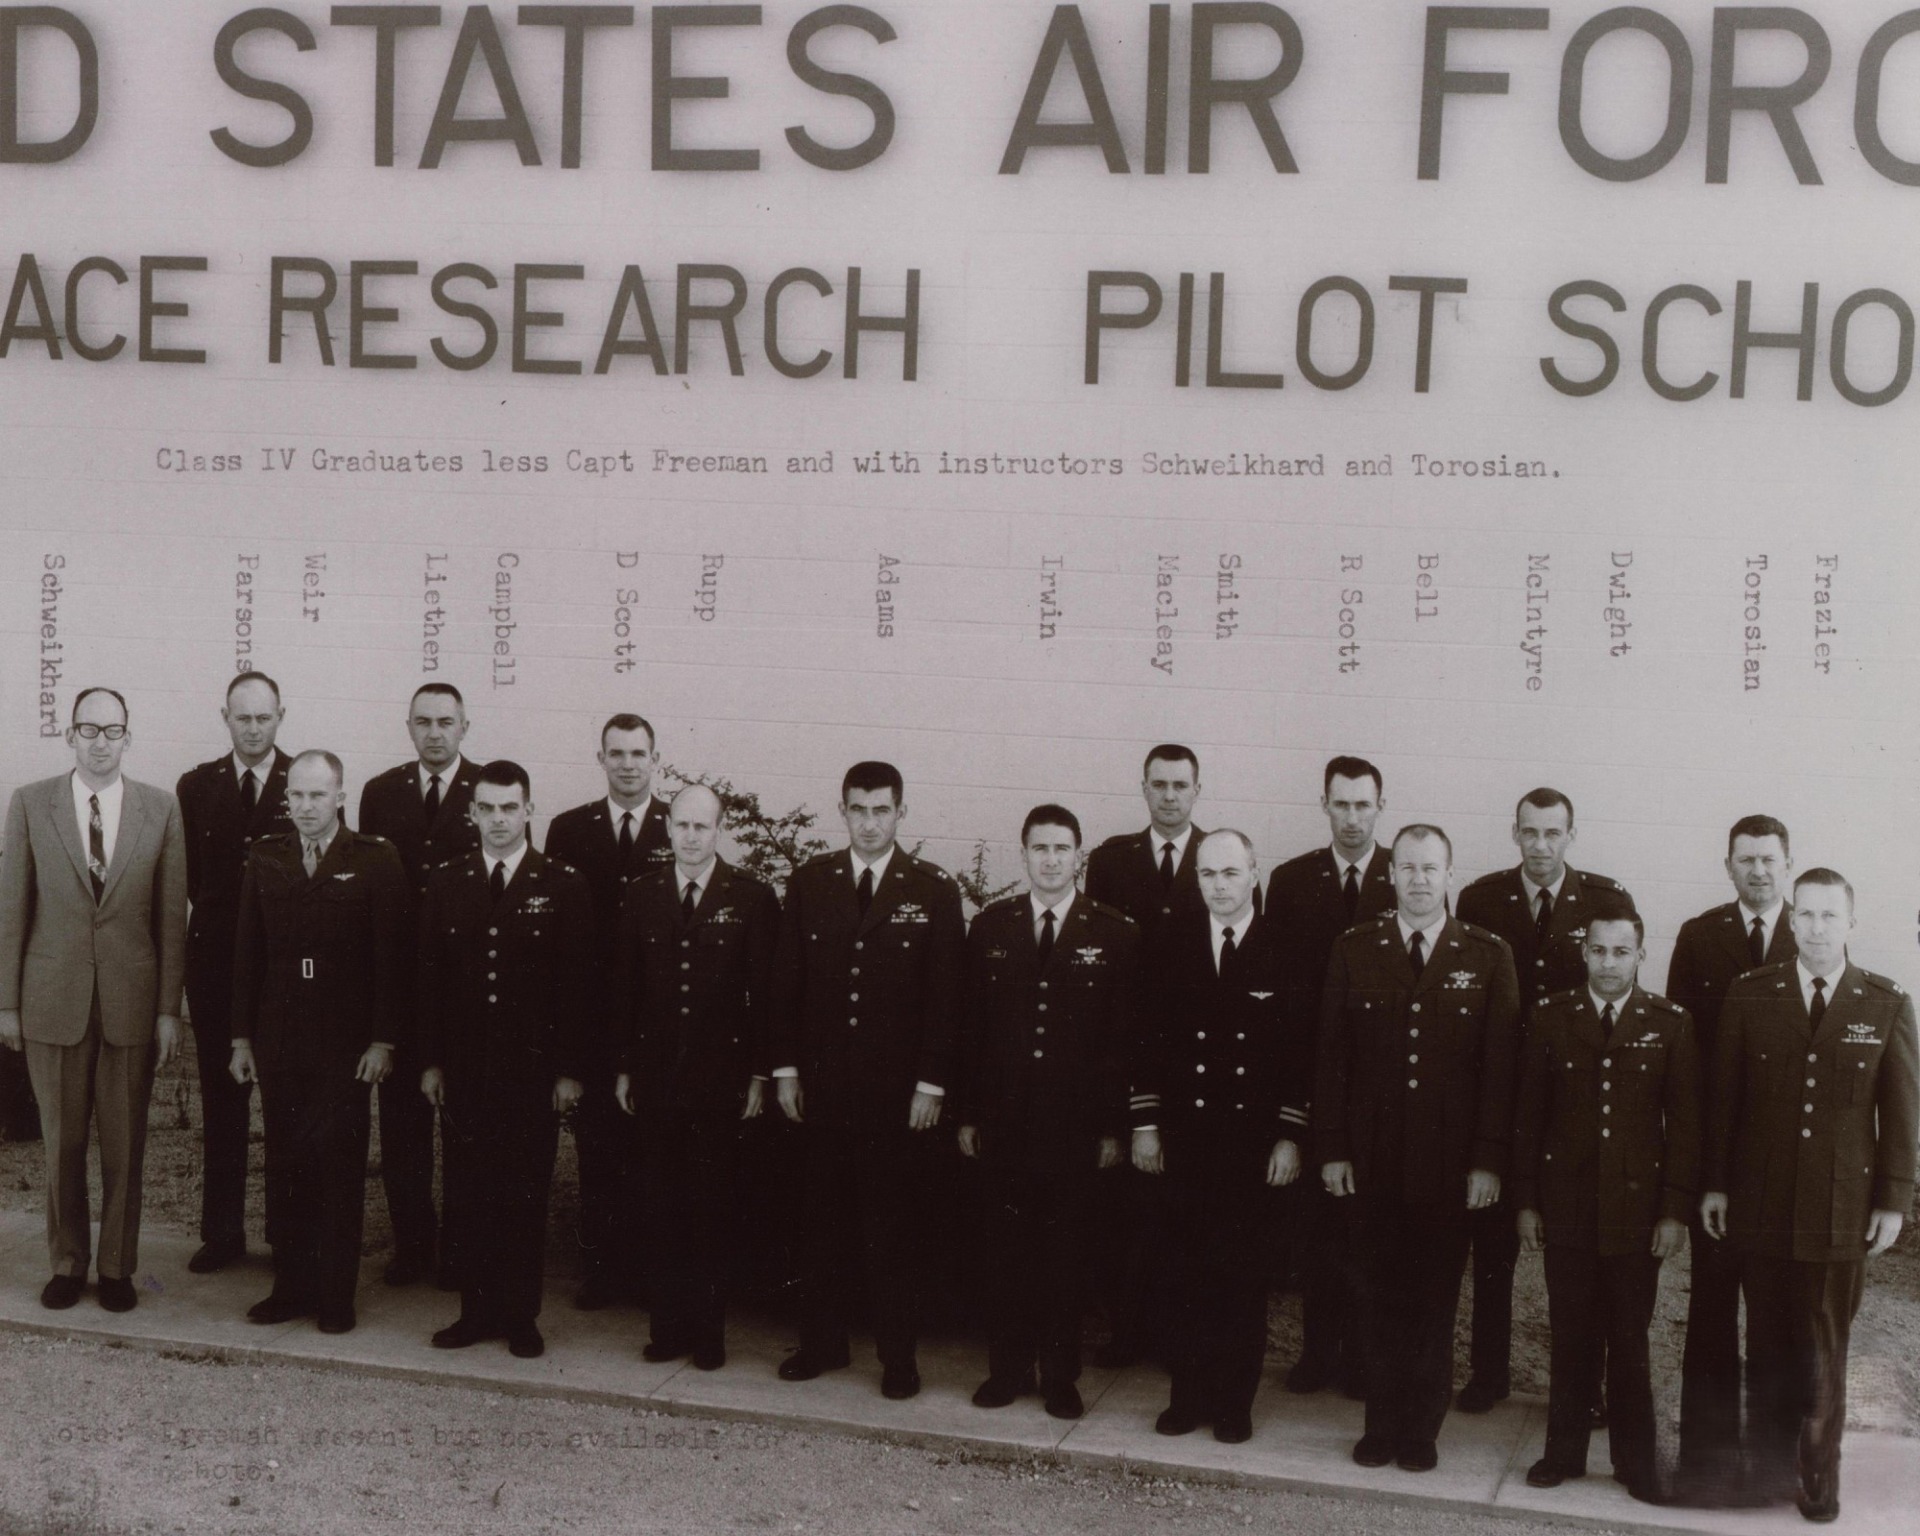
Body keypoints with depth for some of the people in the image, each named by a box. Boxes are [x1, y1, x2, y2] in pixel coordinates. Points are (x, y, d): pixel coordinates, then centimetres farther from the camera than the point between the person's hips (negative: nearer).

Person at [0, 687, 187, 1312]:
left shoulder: (161, 809, 1)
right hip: (54, 1002, 0)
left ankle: (118, 1267, 21)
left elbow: (172, 916, 1)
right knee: (62, 1143, 9)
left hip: (132, 1002, 0)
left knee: (125, 1145, 7)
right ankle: (67, 1264, 24)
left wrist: (169, 1008, -2)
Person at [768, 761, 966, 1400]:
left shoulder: (934, 891, -2)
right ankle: (822, 1340, 22)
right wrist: (786, 1068, 4)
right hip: (823, 1082, 2)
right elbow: (787, 981, 8)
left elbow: (945, 994, -3)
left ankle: (898, 1353, 14)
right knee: (823, 1215, 9)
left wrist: (931, 1084, -6)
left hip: (898, 1086, -2)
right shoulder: (809, 882, 5)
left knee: (896, 1221, 4)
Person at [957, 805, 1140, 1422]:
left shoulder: (1115, 934, 0)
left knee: (1067, 1250, 5)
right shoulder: (990, 927, 6)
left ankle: (1061, 1375, 17)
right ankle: (1009, 1366, 19)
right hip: (1003, 1120, 2)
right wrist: (966, 1113, 3)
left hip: (1075, 1123, -2)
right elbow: (970, 1027, 7)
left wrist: (1113, 1125, -5)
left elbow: (1125, 1039, -1)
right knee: (1007, 1248, 7)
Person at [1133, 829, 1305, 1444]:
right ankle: (1189, 1394, 17)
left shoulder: (1284, 950, -3)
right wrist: (1146, 1122, 2)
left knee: (1244, 1275, 6)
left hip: (1255, 1140, -1)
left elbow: (1302, 1052, -2)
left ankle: (1235, 1402, 16)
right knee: (1187, 1272, 6)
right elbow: (1151, 1037, 5)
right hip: (1185, 1135, 2)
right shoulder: (1173, 939, 3)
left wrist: (1290, 1136, -5)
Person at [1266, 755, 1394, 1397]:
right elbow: (1278, 980, 3)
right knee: (1314, 1217, 8)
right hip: (1311, 1073, 2)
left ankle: (1365, 1353, 17)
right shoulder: (1290, 881, 5)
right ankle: (1318, 1347, 19)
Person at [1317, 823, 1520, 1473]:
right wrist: (1331, 1148, -1)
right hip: (1374, 1158, 1)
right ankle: (1383, 1423, 19)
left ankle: (1422, 1430, 19)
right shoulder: (1354, 949, 5)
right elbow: (1332, 1055, 4)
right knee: (1381, 1297, 7)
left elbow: (1501, 1063, -1)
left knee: (1435, 1300, 7)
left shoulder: (1488, 955, 2)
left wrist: (1489, 1159, -5)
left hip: (1450, 1164, -1)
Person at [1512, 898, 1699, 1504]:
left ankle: (1635, 1460, 20)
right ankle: (1565, 1451, 21)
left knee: (1630, 1341, 8)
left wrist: (1676, 1209, -3)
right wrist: (1524, 1200, 1)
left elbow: (1684, 1124, 1)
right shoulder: (1550, 1016, 2)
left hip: (1637, 1209, -1)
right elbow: (1528, 1114, 4)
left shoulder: (1670, 1023, 1)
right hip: (1566, 1204, 1)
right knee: (1570, 1336, 8)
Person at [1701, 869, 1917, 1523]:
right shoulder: (1750, 995, 1)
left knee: (1825, 1347, 6)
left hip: (1842, 1212, -1)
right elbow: (1722, 1096, 4)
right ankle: (1769, 1464, 22)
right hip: (1761, 1205, 1)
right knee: (1769, 1341, 9)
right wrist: (1714, 1184, 2)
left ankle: (1819, 1475, 21)